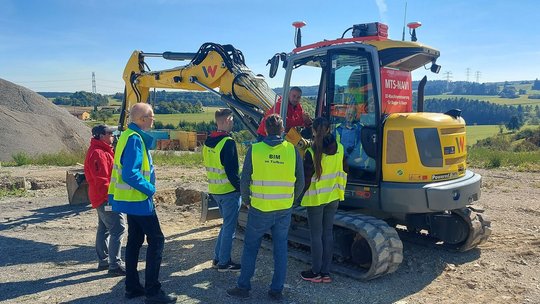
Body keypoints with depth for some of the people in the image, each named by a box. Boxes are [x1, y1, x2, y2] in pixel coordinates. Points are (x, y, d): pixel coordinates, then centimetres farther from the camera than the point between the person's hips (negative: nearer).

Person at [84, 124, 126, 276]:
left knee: (104, 229, 17)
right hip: (106, 199, -11)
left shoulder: (103, 151, 16)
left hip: (102, 199, 11)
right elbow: (101, 180, -23)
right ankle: (115, 265, -7)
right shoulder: (98, 153, -18)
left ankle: (104, 261, 27)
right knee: (118, 229, -11)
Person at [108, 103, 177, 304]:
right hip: (138, 199, -10)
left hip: (133, 199, 10)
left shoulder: (130, 136, 12)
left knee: (135, 240, 15)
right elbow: (130, 174, -27)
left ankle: (132, 287, 25)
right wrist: (150, 189, -16)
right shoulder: (134, 139, -20)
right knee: (156, 240, -4)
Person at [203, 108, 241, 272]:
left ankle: (218, 258, 26)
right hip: (229, 191, -8)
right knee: (229, 227, 4)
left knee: (227, 224, 21)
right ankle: (224, 263, 13)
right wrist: (241, 188, -12)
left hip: (214, 190, 8)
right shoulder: (228, 142, -18)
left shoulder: (208, 142, 9)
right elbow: (231, 170, -22)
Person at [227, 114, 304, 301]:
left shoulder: (254, 150, -9)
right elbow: (300, 182, 2)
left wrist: (246, 201, 12)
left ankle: (243, 287, 22)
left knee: (250, 248, 14)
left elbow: (244, 180, -5)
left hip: (259, 209, -2)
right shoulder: (292, 150, -4)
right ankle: (277, 291, 21)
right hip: (284, 210, 2)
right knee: (280, 249, 14)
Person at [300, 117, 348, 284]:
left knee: (316, 234, 5)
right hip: (333, 197, 5)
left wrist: (302, 194, 1)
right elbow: (343, 173, 7)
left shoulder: (312, 152, -17)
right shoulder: (339, 149, -1)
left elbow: (307, 177, -13)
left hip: (316, 198, -5)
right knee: (328, 233, 12)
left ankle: (316, 272, 14)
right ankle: (326, 272, 18)